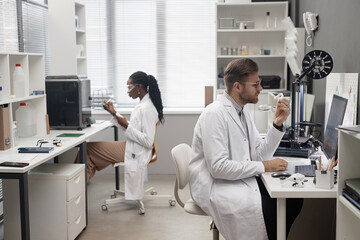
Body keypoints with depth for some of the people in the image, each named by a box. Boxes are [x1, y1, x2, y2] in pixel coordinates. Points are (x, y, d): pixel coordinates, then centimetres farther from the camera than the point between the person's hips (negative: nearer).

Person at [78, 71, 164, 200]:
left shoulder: (146, 108, -22)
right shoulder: (143, 104, 9)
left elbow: (148, 141, -25)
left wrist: (126, 126, -22)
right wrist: (114, 114, 10)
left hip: (135, 152, -10)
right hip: (131, 146, 10)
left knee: (88, 148, -4)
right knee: (90, 147, 11)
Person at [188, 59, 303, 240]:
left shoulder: (243, 113, 11)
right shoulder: (214, 114, -18)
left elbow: (260, 154, 7)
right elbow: (218, 167, -24)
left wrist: (278, 124, -4)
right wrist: (263, 167, -20)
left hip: (241, 179, 9)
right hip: (216, 186, -8)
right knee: (270, 207, -28)